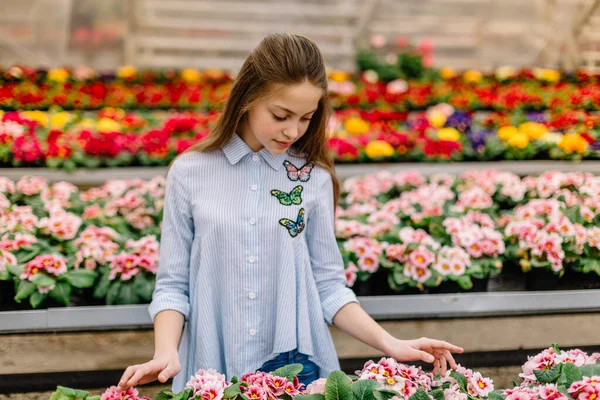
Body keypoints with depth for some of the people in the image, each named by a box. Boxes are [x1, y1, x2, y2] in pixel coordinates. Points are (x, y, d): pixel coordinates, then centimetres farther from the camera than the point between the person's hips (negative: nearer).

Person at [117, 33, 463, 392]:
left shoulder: (314, 178, -1)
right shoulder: (189, 173, -3)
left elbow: (327, 285, 4)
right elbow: (173, 284, 0)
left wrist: (389, 344, -6)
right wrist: (166, 353, -16)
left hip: (299, 367, 1)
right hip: (212, 374, 0)